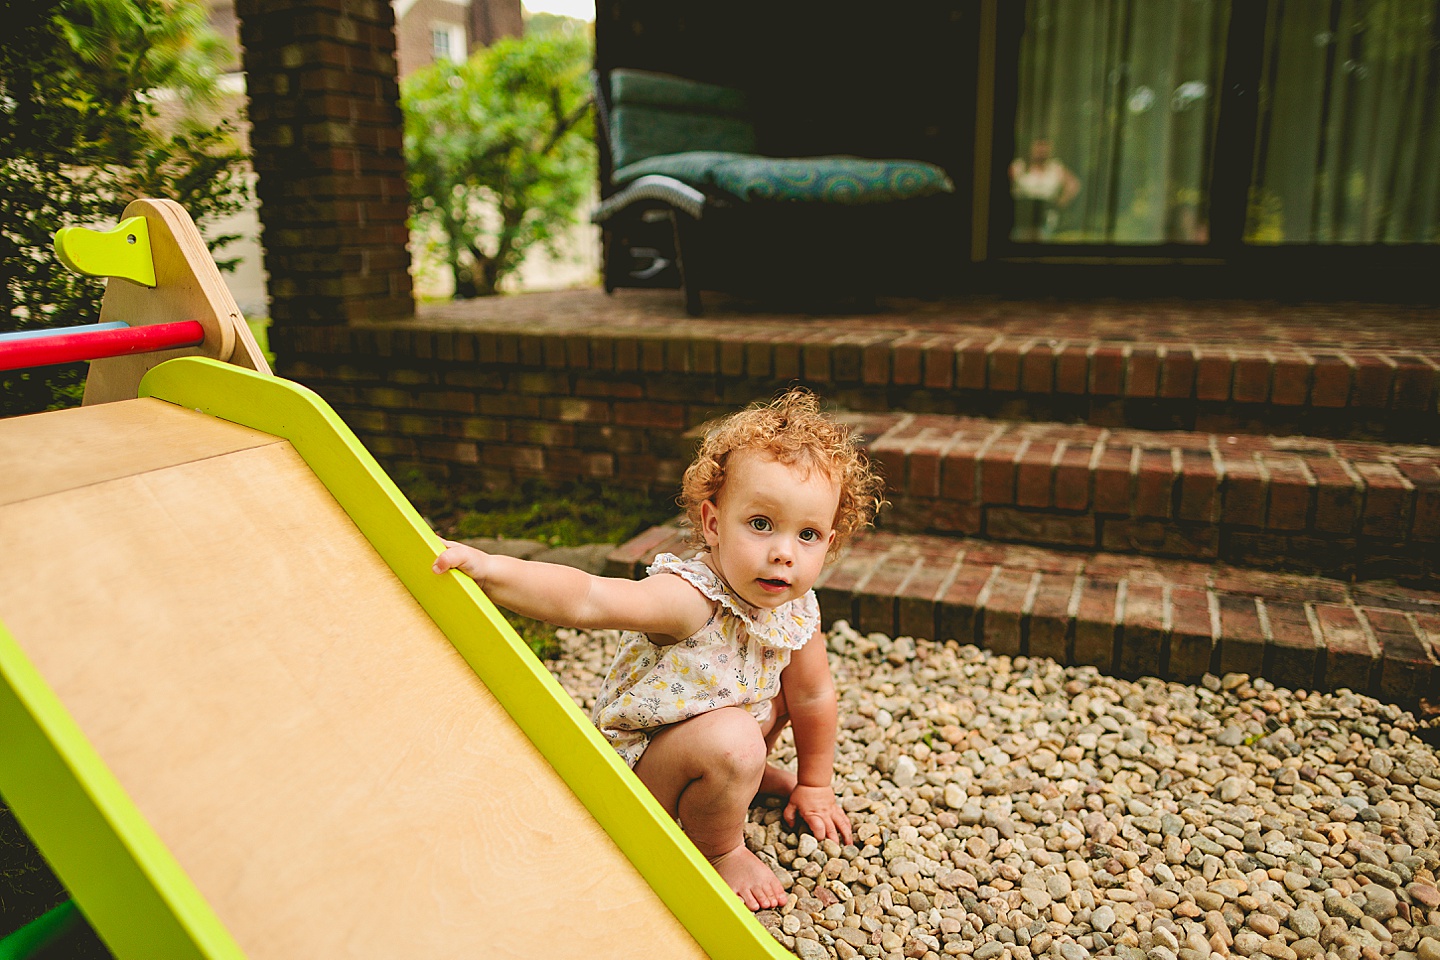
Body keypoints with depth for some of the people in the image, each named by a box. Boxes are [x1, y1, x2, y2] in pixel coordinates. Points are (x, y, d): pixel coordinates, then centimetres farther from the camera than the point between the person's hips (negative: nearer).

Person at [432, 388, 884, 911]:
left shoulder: (798, 610, -12)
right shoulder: (691, 598, -34)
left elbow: (813, 696, 3)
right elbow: (587, 598, -48)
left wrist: (814, 785, 12)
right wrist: (489, 569, -62)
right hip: (631, 764, -7)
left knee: (788, 683, 3)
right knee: (732, 740, -32)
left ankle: (748, 773, 26)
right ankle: (719, 849, -3)